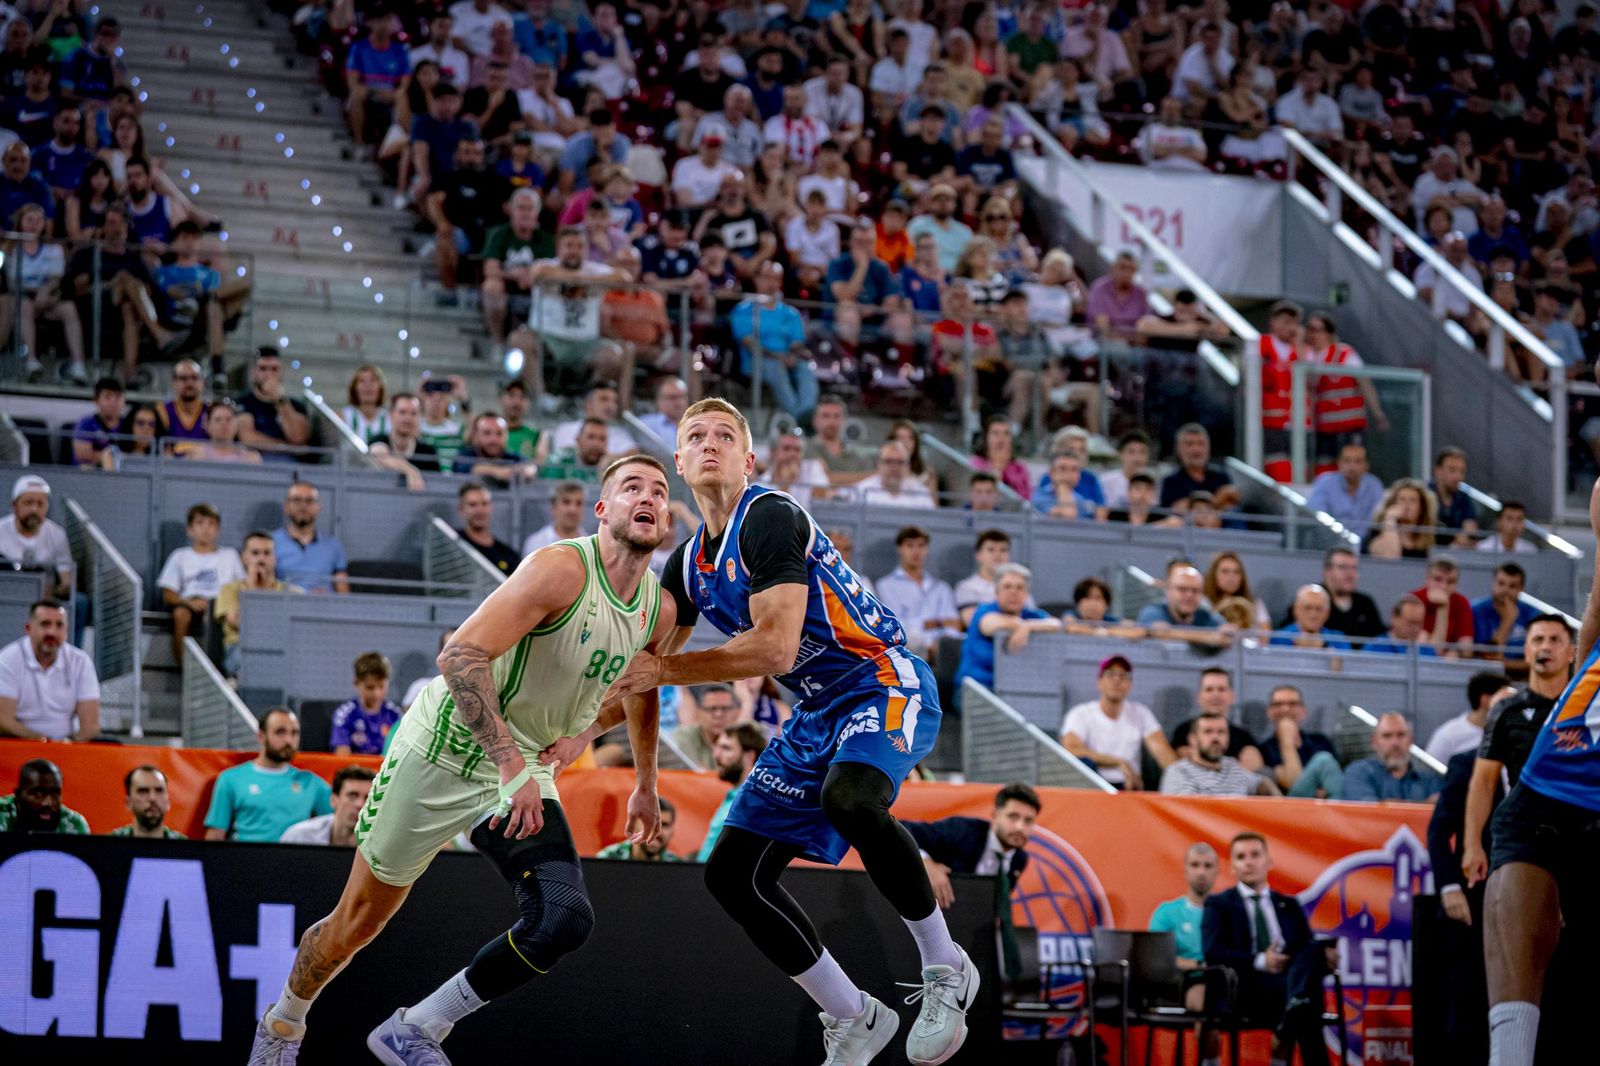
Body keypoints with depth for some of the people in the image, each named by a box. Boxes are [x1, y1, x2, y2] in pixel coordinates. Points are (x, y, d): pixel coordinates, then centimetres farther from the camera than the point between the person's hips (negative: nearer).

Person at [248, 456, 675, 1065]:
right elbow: (461, 656, -31)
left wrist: (646, 785, 30)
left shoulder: (659, 610, 0)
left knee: (565, 921, -19)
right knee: (357, 922, 7)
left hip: (525, 773, 6)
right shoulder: (563, 568, -23)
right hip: (443, 752, -5)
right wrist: (511, 768, -35)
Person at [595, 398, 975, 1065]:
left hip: (886, 685, -9)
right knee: (732, 873, 2)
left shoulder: (770, 520, -15)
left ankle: (945, 971, -21)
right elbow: (642, 669, 21)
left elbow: (775, 648, -24)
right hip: (819, 715, 9)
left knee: (849, 799, -39)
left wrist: (664, 672, -18)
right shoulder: (688, 563, 11)